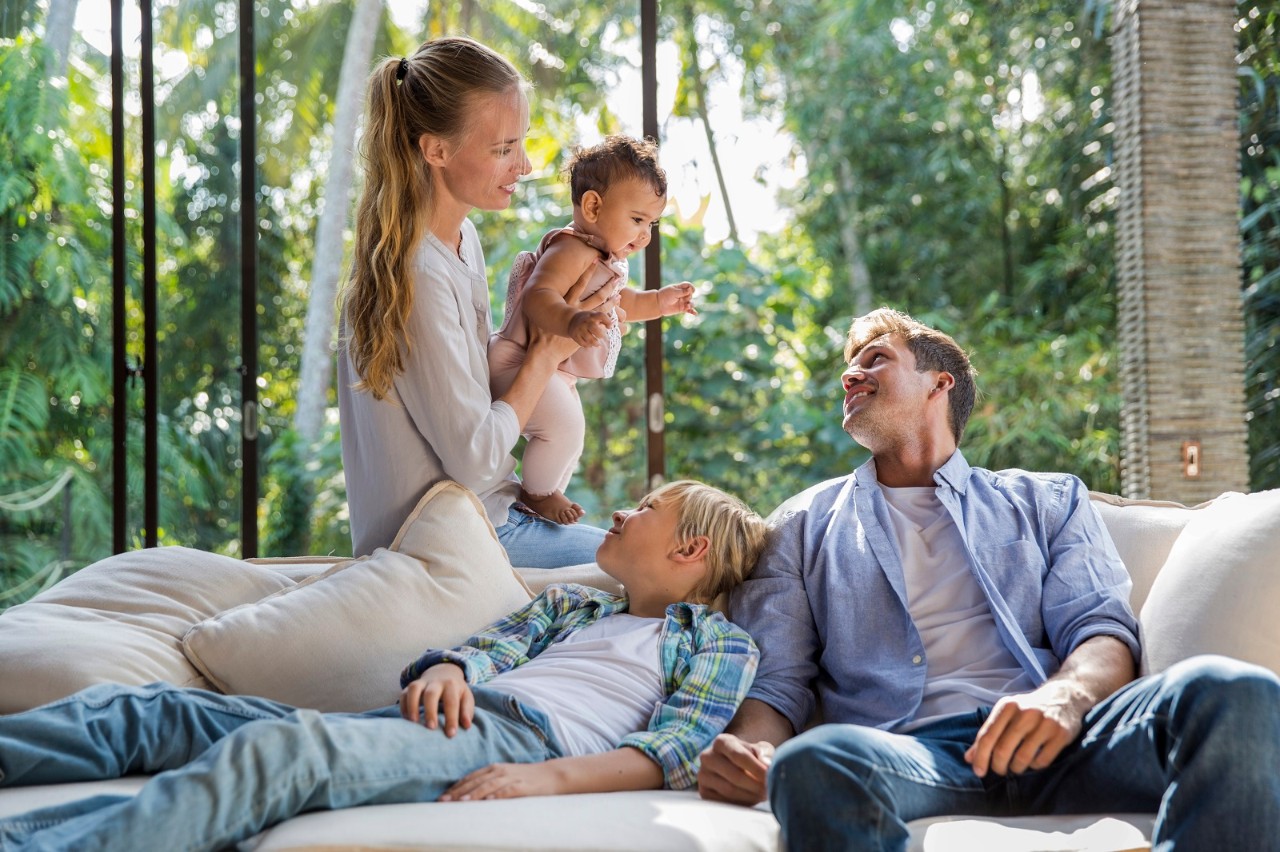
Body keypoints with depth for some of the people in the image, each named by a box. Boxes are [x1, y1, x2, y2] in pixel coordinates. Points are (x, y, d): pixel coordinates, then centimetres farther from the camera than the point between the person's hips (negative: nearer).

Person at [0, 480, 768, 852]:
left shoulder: (721, 643, 17)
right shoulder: (568, 603, 36)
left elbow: (677, 750, -1)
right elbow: (491, 645, 19)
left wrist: (552, 780, -19)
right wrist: (448, 669, -7)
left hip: (526, 737, -7)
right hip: (446, 717, 7)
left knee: (281, 748, -35)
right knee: (143, 710, -8)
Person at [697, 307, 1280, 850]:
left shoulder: (1047, 501, 25)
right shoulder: (806, 525, 25)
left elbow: (1103, 630, 9)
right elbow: (776, 679, 14)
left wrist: (1065, 696, -16)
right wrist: (746, 748, -11)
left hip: (1048, 742, 2)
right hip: (905, 750, -1)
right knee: (812, 763, -41)